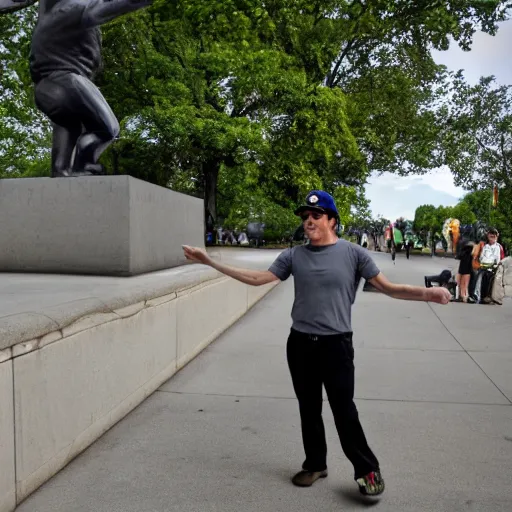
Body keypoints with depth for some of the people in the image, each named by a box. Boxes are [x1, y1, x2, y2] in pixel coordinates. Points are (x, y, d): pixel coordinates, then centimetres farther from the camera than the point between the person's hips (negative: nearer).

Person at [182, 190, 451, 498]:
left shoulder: (353, 253, -5)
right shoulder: (294, 256, 3)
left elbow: (388, 288, -6)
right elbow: (257, 278, 2)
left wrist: (427, 293, -24)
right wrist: (210, 261, -3)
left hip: (336, 344, -3)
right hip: (300, 343, 4)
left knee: (344, 411, 0)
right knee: (309, 408, 14)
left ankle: (368, 470, 21)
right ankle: (316, 464, 33)